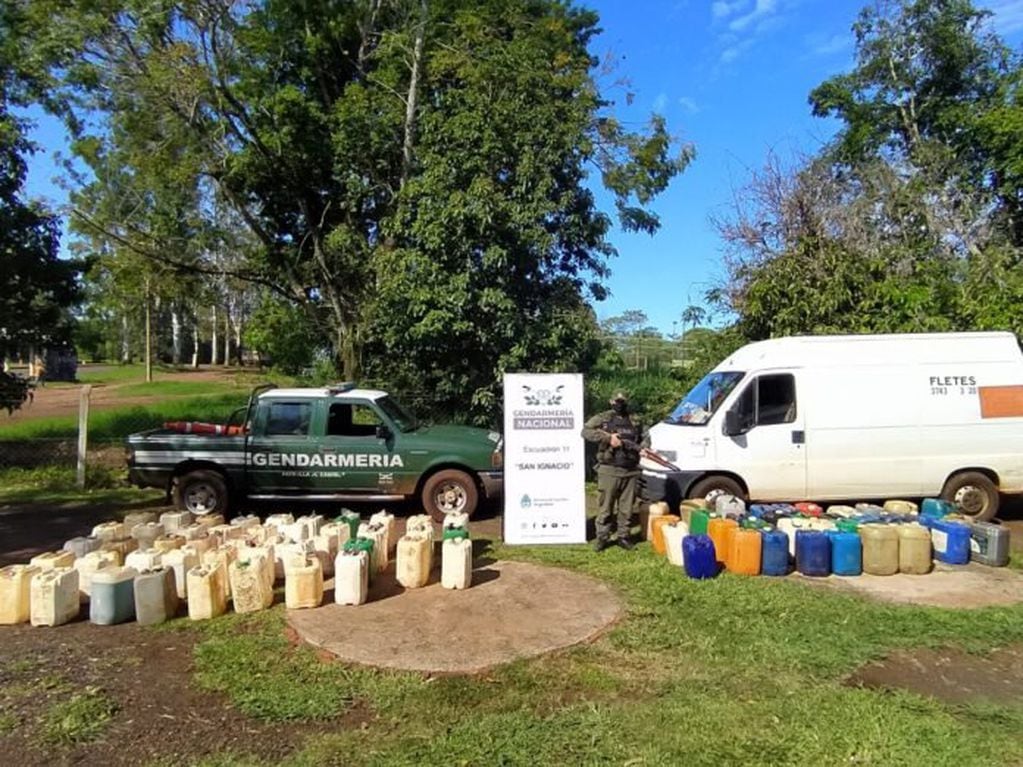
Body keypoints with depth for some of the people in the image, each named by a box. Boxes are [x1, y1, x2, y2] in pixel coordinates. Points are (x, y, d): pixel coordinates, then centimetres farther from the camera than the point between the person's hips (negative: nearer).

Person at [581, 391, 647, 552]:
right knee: (605, 506, 1)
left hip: (630, 472, 4)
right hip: (609, 471, -4)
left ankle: (623, 536, 21)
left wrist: (644, 446, 0)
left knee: (626, 507, 9)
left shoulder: (635, 422, 15)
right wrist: (608, 437, -17)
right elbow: (586, 431, -11)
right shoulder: (603, 418, 1)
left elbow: (644, 438, 24)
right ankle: (602, 537, 11)